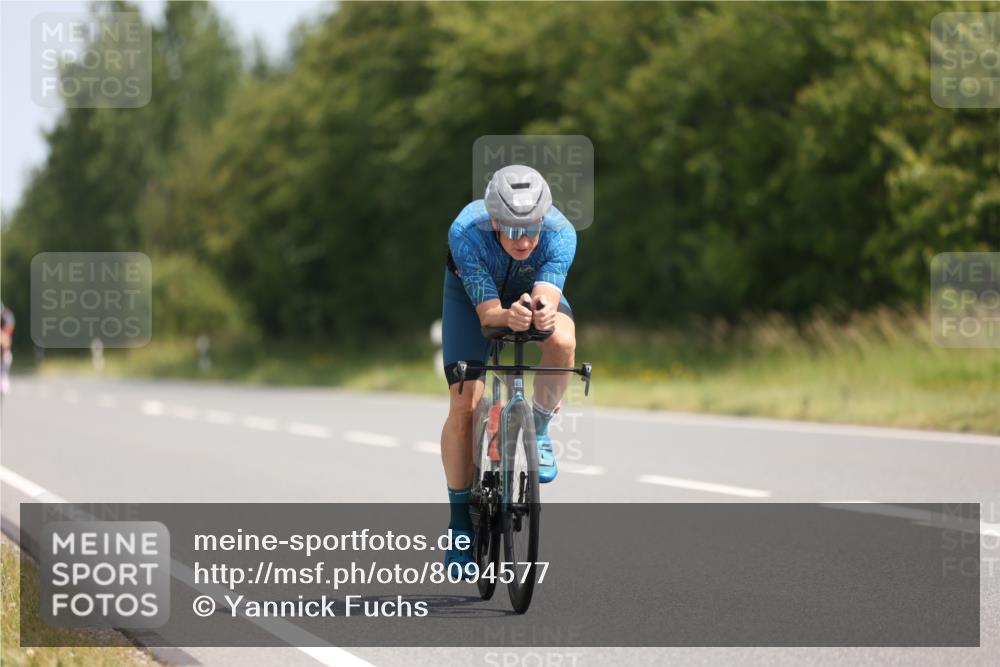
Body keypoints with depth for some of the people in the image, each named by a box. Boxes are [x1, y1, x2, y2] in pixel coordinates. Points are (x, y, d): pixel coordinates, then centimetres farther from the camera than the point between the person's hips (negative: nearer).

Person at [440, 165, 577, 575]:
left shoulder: (560, 233, -35)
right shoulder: (467, 233, -39)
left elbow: (547, 296, -45)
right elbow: (487, 312, -41)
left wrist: (544, 312, -69)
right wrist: (509, 316, -64)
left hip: (534, 288, 1)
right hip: (473, 292, -1)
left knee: (562, 341, -34)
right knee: (464, 406, -12)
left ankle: (539, 430, -7)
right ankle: (460, 518, 3)